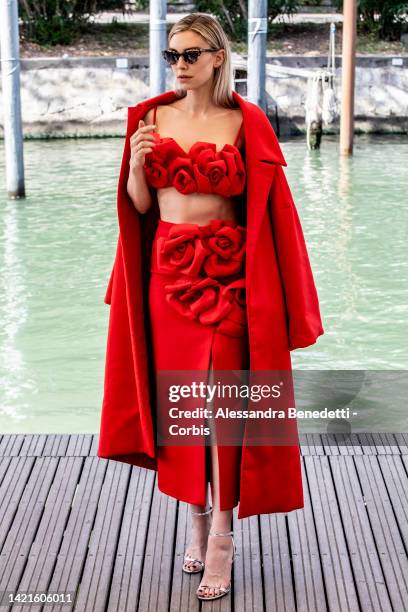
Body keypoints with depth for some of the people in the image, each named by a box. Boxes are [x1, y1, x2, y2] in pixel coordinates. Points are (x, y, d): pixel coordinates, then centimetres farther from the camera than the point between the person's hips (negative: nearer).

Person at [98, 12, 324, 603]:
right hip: (166, 271, 4)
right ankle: (198, 518, 25)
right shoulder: (152, 117, 6)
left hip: (226, 273, -3)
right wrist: (136, 164, -13)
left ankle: (221, 538, 3)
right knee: (177, 397, 8)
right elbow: (139, 205, 7)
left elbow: (264, 207, -3)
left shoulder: (246, 123, -3)